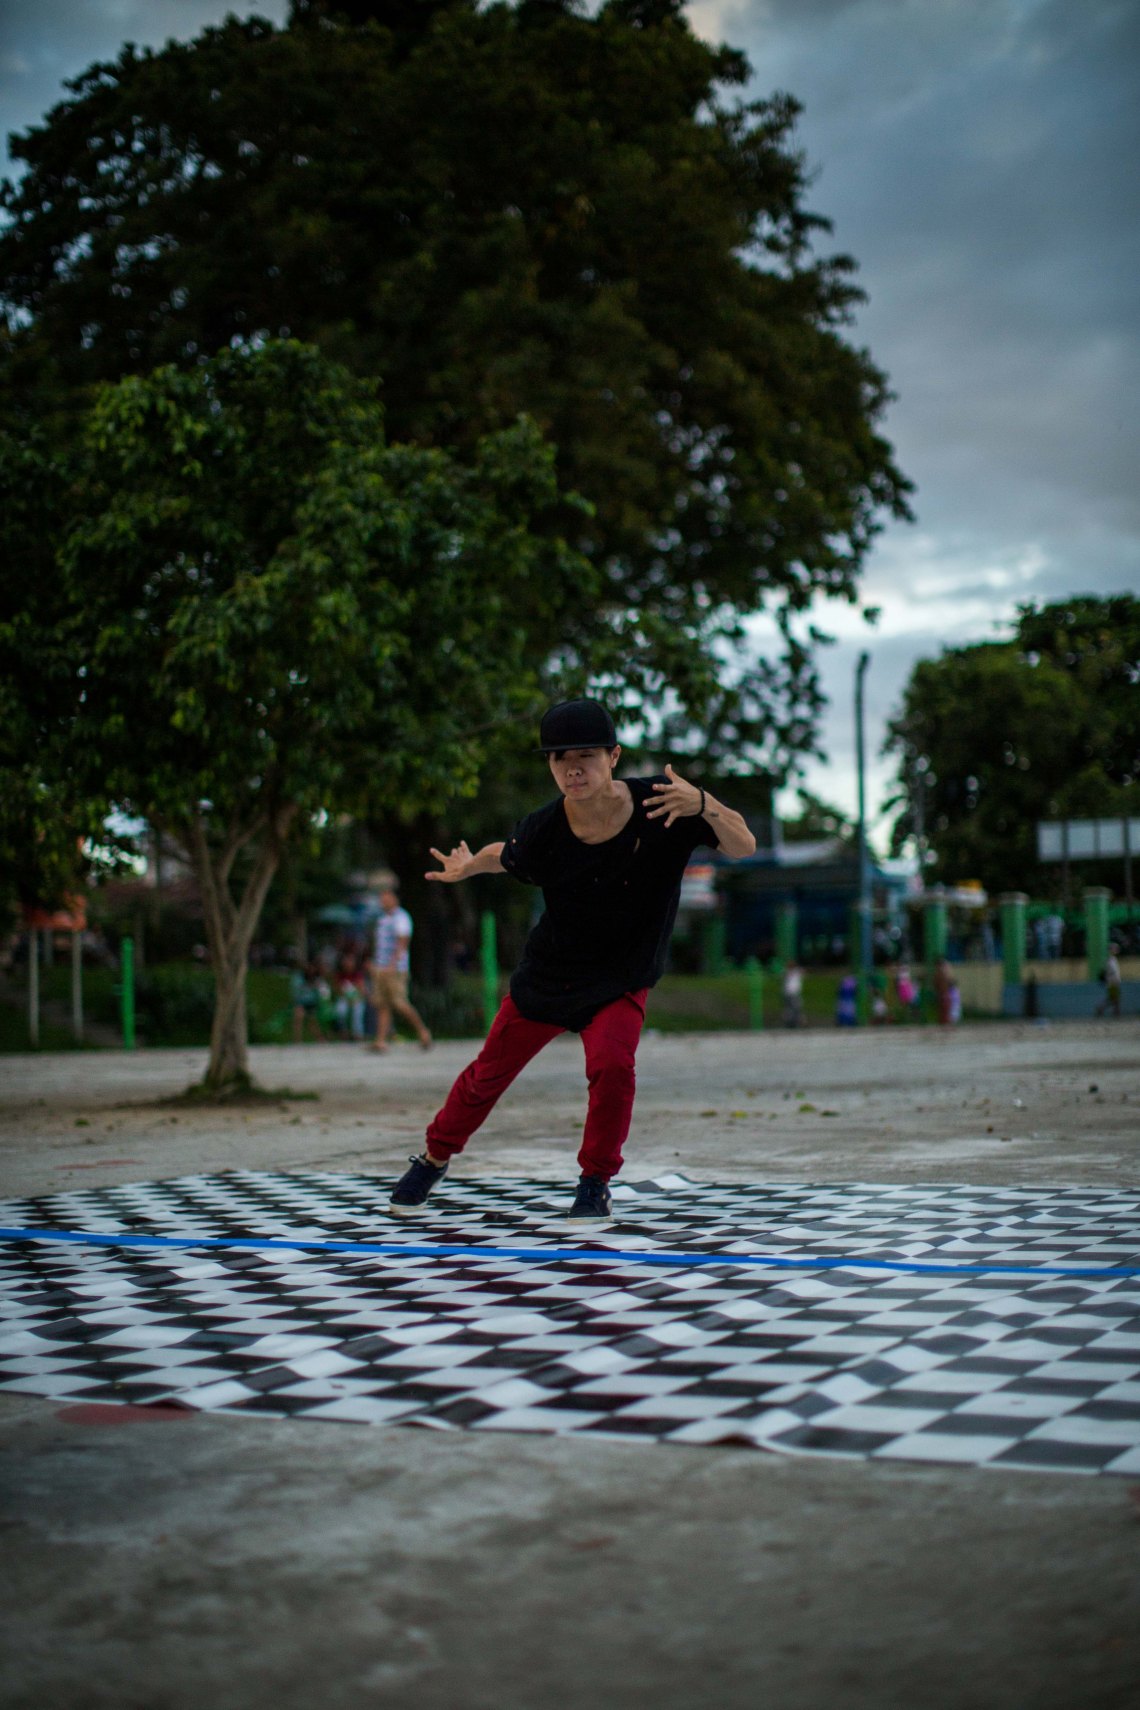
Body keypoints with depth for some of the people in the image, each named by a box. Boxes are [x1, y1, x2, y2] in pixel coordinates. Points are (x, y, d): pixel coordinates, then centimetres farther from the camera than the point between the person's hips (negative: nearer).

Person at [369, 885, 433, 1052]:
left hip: (395, 968, -8)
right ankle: (381, 1040, -2)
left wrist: (392, 965, -23)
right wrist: (374, 965, 20)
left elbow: (402, 944, -15)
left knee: (400, 1004, -9)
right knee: (381, 1005, 1)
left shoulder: (401, 917, -7)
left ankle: (422, 1031, 7)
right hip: (380, 968, 8)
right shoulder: (382, 918, 18)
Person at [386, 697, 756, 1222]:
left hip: (621, 978, -1)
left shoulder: (658, 802, -25)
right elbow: (506, 856, 2)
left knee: (611, 1062, -26)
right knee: (489, 1072, 12)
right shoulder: (541, 830, -22)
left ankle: (595, 1184, -1)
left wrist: (703, 804, -40)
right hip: (547, 975, 1)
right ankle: (435, 1156, 41)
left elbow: (743, 848, -25)